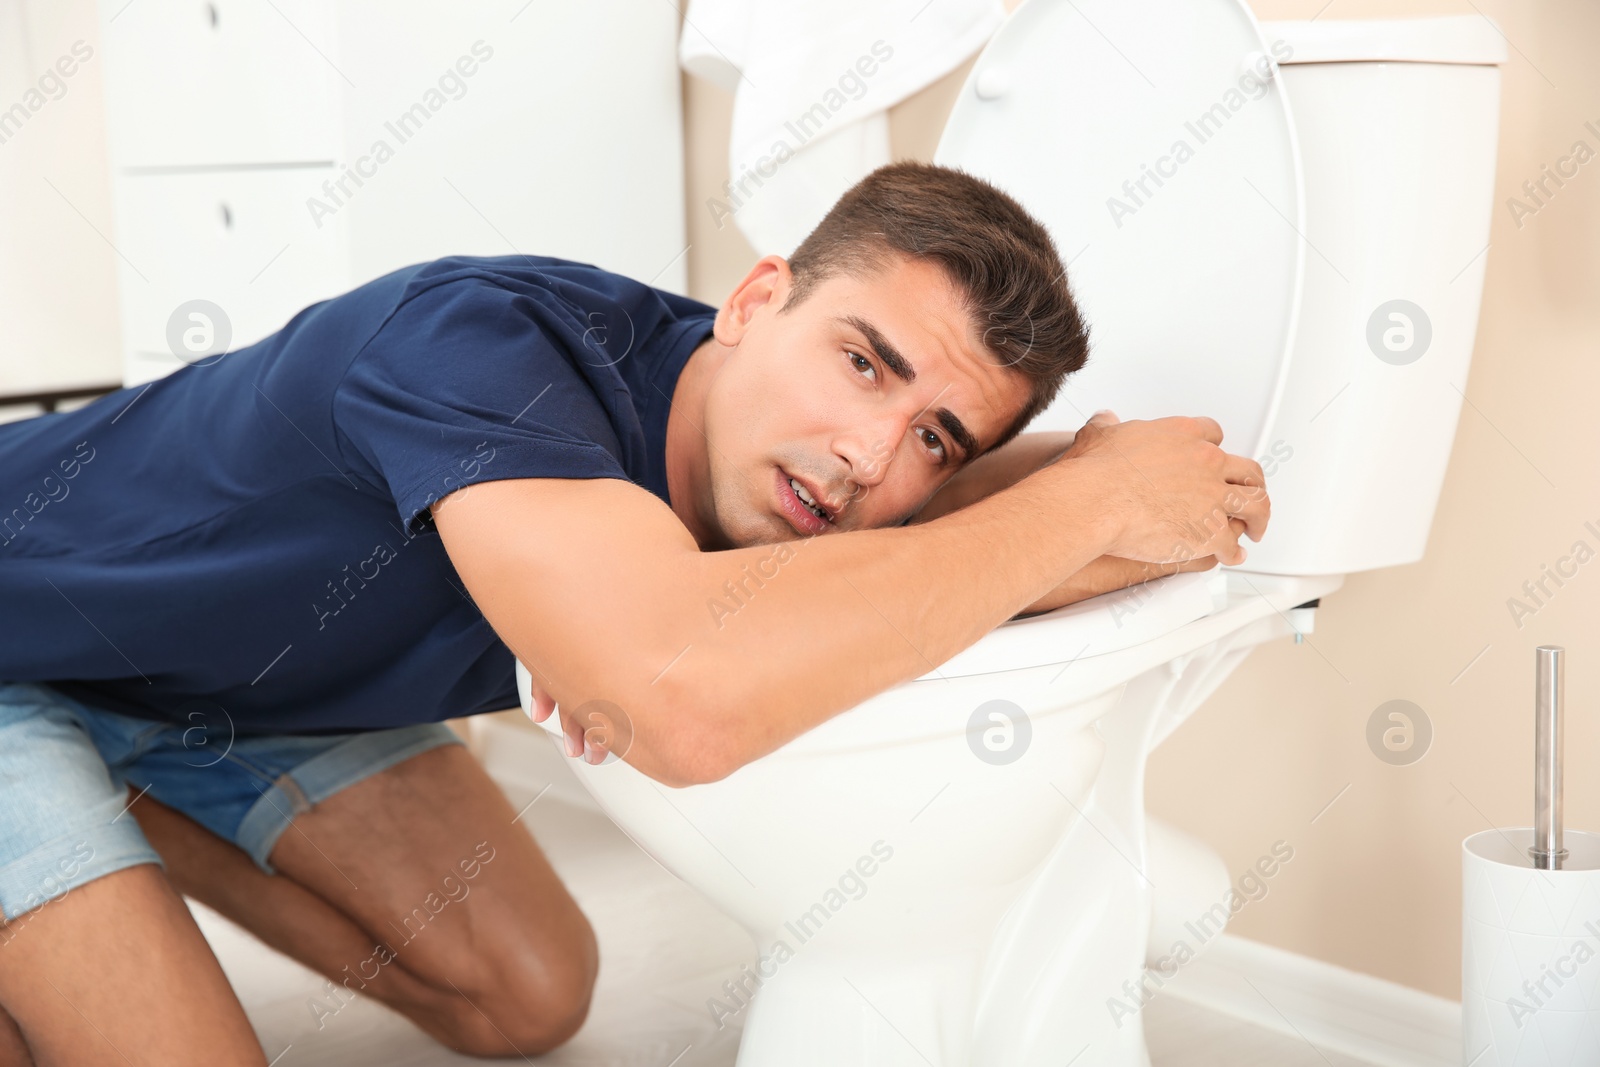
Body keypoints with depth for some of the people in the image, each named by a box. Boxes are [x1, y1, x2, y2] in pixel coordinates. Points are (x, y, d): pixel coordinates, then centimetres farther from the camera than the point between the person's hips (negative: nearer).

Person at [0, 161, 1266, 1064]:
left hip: (258, 682, 7)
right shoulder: (488, 340, -39)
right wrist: (1084, 500, -41)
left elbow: (1220, 497, -19)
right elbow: (689, 701, -57)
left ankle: (151, 812, 24)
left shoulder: (766, 467, -18)